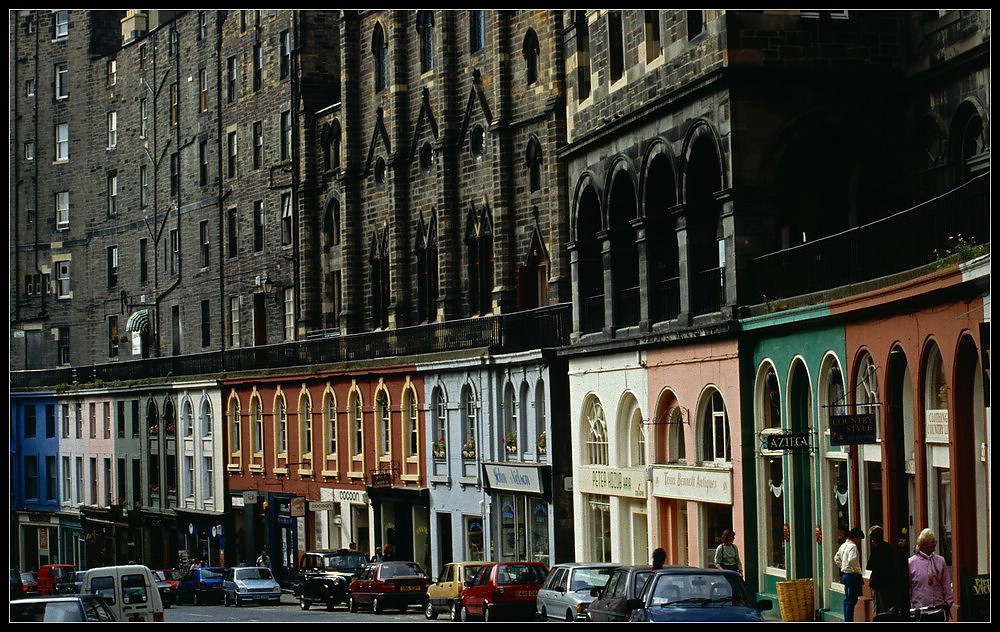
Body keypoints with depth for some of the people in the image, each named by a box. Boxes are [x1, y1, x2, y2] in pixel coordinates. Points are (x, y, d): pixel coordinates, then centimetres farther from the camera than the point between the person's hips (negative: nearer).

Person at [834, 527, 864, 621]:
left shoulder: (843, 546, 13)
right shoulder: (853, 546, -15)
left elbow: (836, 559, 23)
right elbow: (852, 560, -29)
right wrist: (857, 571, -18)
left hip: (844, 575, 10)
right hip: (852, 575, -10)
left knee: (847, 599, 14)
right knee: (852, 600, -8)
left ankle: (846, 620, 17)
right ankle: (849, 620, -10)